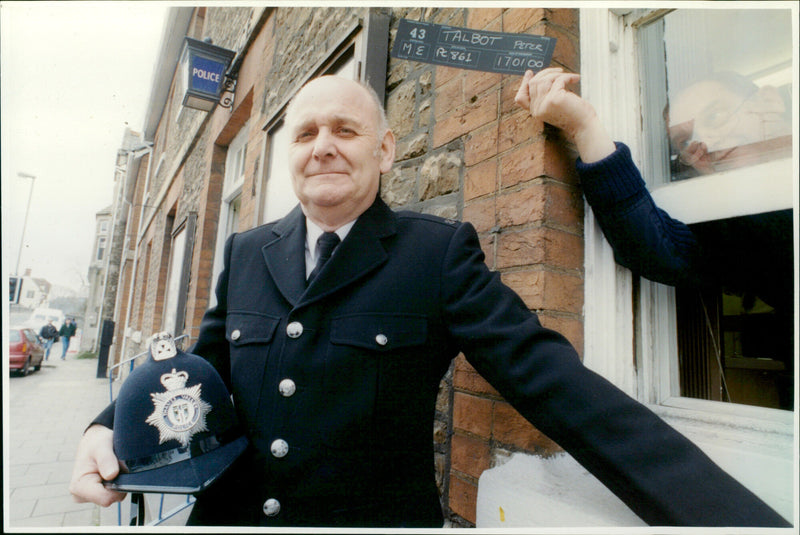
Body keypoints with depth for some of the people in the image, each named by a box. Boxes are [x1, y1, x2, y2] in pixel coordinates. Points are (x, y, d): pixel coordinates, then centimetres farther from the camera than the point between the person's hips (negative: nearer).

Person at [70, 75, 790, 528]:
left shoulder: (440, 251, -13)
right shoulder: (245, 253, 1)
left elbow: (556, 383, -19)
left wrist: (737, 516, -26)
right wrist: (110, 430, -8)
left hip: (379, 515, -4)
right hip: (232, 513, 5)